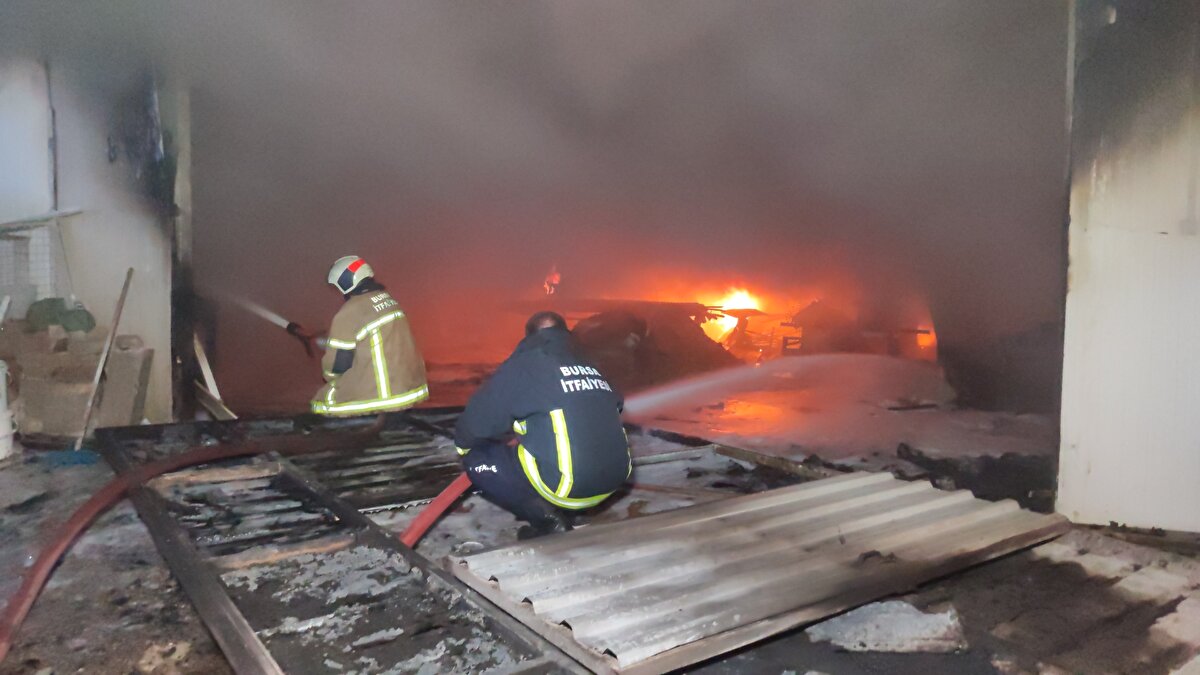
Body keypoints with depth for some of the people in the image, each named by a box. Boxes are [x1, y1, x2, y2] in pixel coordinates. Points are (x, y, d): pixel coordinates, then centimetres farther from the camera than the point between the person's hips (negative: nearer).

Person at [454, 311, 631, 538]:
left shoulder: (523, 364, -2)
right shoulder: (588, 367, 16)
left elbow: (476, 419, 0)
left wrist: (464, 444, 23)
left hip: (568, 484, -7)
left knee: (476, 460, 8)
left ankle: (548, 521, 0)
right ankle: (558, 511, 14)